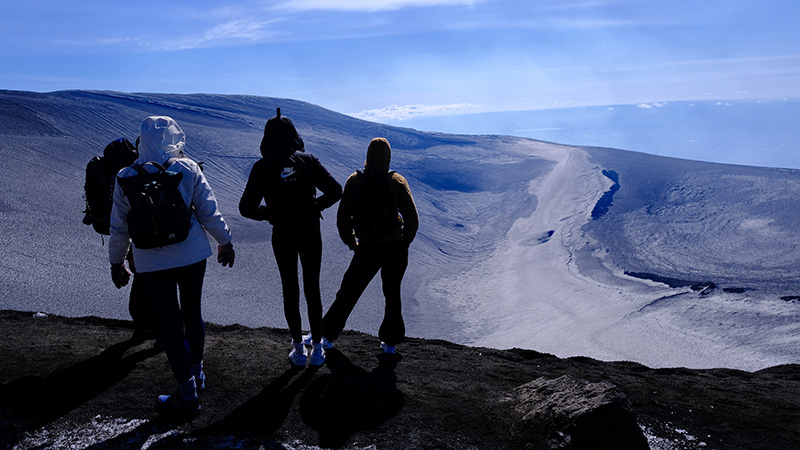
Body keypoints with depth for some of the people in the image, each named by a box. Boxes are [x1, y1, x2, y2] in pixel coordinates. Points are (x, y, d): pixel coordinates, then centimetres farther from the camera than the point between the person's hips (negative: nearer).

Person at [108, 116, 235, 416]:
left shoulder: (126, 178, -5)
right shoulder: (188, 169, -7)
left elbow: (119, 227, 1)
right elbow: (209, 212, -4)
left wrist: (116, 262, 14)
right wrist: (225, 242, 10)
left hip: (151, 264, -1)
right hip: (192, 255, 2)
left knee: (170, 324, 5)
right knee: (192, 313, 20)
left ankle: (187, 395, 13)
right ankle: (196, 373, 38)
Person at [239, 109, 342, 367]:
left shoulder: (262, 168, -6)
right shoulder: (307, 160, -6)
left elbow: (246, 208, -6)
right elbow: (335, 190, -9)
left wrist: (270, 214, 10)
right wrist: (316, 206, 6)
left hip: (282, 236, 0)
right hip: (310, 233, 0)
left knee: (290, 290, 13)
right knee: (312, 289, 12)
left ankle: (298, 349, 20)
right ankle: (317, 348, 19)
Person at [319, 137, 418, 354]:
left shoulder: (355, 181, -2)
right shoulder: (398, 182, -4)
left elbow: (342, 220, -2)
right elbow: (412, 219, -6)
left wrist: (352, 244, 10)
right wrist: (403, 244, 7)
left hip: (366, 249, 0)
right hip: (395, 249, 0)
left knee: (347, 293, 12)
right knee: (393, 295, 17)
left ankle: (327, 336, 19)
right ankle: (390, 342, 22)